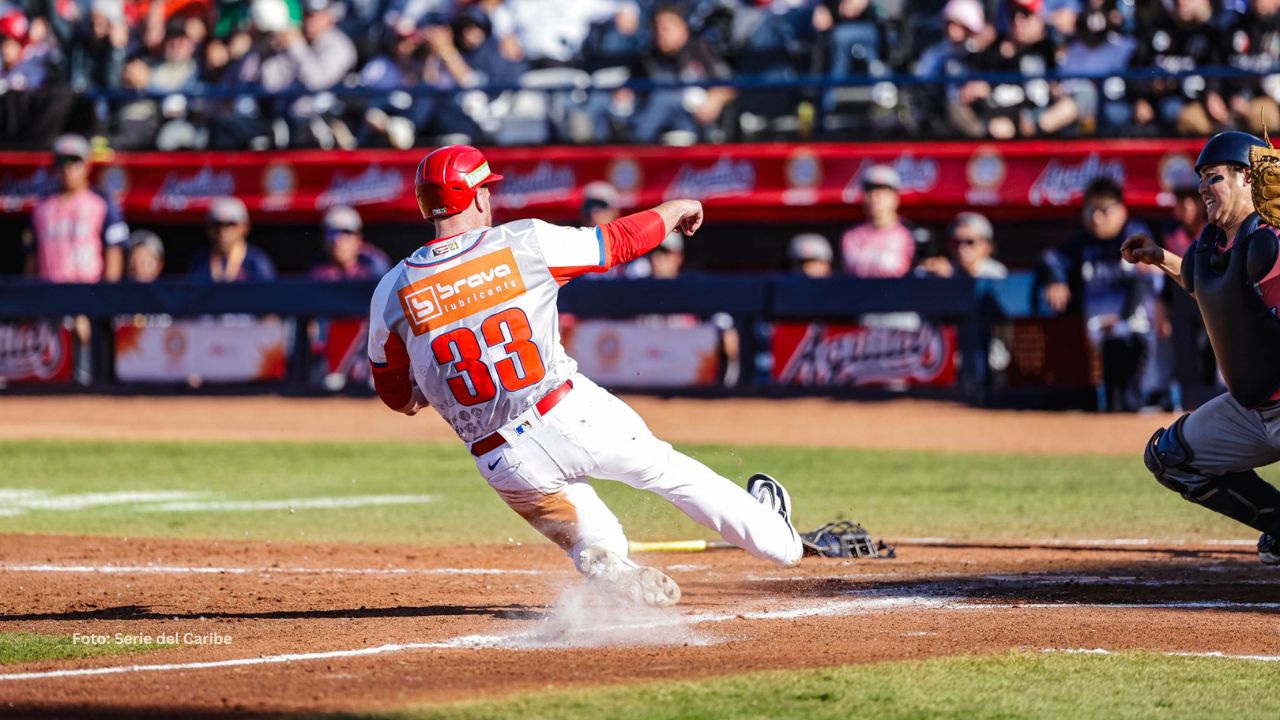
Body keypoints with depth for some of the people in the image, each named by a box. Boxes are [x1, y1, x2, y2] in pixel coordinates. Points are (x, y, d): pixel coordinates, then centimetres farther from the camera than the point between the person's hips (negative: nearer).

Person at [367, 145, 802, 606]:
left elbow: (396, 396, 9)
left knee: (589, 537, 22)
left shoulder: (391, 293, -1)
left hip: (504, 462, 1)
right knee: (667, 469, 23)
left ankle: (609, 571, -9)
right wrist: (673, 211, 28)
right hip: (572, 414, -1)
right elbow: (619, 241, 9)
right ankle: (774, 539, 39)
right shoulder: (523, 242, -5)